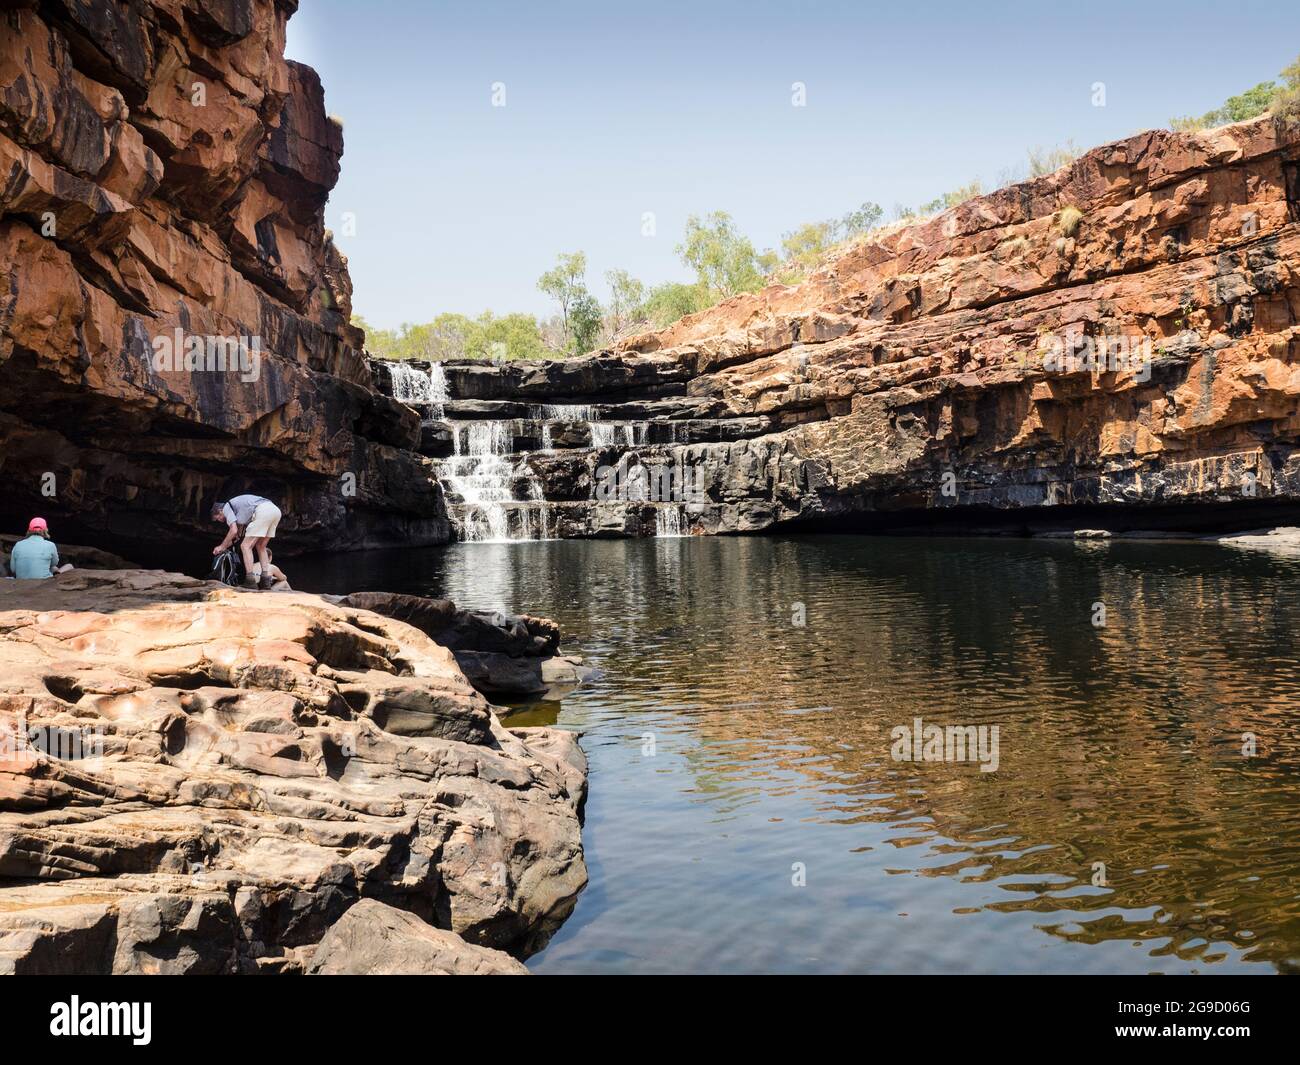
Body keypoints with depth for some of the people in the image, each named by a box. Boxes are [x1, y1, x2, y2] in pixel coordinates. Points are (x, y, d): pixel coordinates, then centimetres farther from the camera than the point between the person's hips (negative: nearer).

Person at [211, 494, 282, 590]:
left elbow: (233, 531, 0)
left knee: (246, 546, 0)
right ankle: (266, 579, 10)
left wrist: (222, 546, 13)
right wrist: (225, 546, 41)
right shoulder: (238, 507, 36)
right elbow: (238, 534, 40)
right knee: (260, 547, 19)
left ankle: (250, 580, -6)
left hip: (262, 511, -9)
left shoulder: (226, 507, 11)